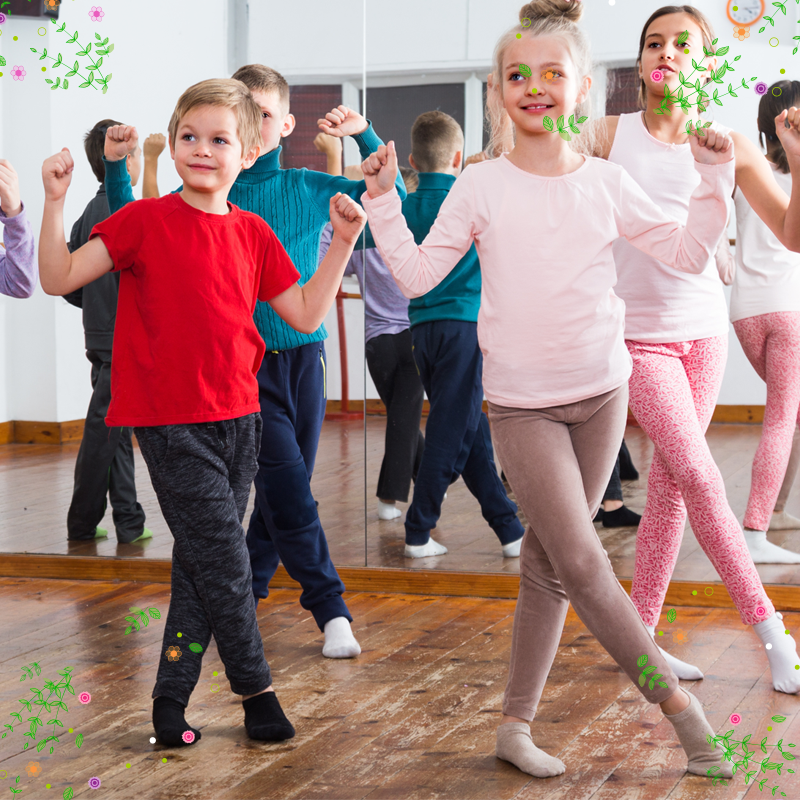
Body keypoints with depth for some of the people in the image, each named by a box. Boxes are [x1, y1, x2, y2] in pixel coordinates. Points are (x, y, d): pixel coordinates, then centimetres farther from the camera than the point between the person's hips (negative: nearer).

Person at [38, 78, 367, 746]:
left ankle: (171, 700, 18)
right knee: (223, 559, -4)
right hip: (171, 422, -5)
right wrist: (56, 201, -17)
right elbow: (59, 279, -6)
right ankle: (256, 689, 13)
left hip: (237, 417, 5)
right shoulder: (145, 221, -5)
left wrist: (343, 244, 1)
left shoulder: (253, 233, 7)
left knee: (201, 565, 9)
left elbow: (306, 315, 8)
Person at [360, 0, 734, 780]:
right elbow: (415, 275, -3)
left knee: (548, 564, 8)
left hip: (601, 394, 3)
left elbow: (686, 253, 7)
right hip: (522, 402, -3)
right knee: (581, 561, -11)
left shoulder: (606, 183, 2)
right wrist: (383, 200, -10)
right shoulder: (480, 187, -4)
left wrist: (714, 177, -2)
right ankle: (674, 698, 6)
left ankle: (515, 725, 19)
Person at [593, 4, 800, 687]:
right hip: (639, 334, -3)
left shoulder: (729, 146, 2)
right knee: (699, 478, -13)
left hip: (705, 332, 3)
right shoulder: (611, 136, -2)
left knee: (669, 487, 5)